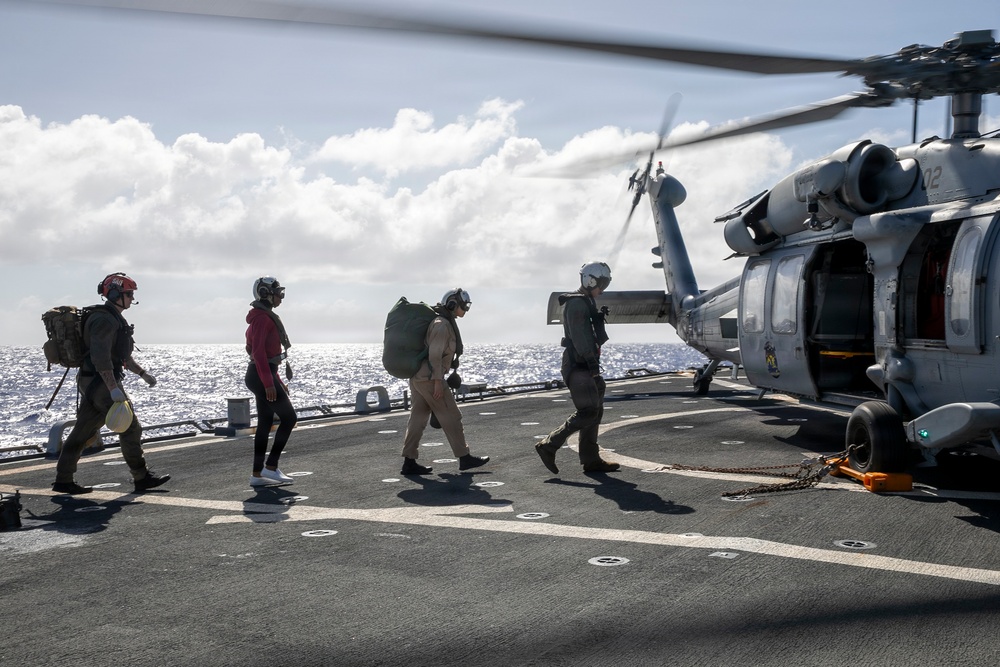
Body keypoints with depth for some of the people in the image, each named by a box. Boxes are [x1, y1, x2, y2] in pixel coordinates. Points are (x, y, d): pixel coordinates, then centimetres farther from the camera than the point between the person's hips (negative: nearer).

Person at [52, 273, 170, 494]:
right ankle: (141, 478, 2)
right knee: (129, 427, -4)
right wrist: (113, 388, -30)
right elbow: (100, 356, -25)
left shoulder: (114, 319, 19)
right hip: (100, 383, -10)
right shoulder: (104, 319, -16)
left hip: (92, 383, 10)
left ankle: (63, 480, 13)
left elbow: (120, 354, 29)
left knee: (83, 431, 10)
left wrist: (143, 373, 26)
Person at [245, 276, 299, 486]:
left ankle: (257, 474, 12)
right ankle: (270, 467, -2)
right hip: (262, 376, -10)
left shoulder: (265, 317, 16)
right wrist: (268, 382, -26)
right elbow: (259, 352, -23)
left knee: (265, 424, 10)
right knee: (289, 418, -5)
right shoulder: (263, 318, -15)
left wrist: (277, 381, 23)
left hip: (263, 375, 10)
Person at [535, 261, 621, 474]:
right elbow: (578, 335, -21)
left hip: (586, 366, 11)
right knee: (588, 411, -14)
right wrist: (592, 361, -24)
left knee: (595, 411, 10)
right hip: (577, 366, -11)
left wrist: (599, 317, 11)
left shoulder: (587, 302, 21)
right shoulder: (576, 303, -12)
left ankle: (591, 459, 15)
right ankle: (549, 446, -9)